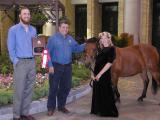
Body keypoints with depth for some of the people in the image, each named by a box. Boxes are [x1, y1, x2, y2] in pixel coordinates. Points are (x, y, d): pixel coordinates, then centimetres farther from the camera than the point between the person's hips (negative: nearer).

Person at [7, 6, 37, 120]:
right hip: (21, 62, -5)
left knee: (29, 89, 8)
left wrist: (33, 58, 1)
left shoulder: (33, 30, 13)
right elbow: (11, 48, -5)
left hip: (32, 62, 5)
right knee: (19, 90, -5)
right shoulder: (13, 29, -1)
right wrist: (15, 61, -12)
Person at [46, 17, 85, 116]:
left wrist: (85, 45, -5)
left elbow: (76, 48, 12)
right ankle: (51, 107, 12)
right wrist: (50, 65, -16)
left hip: (67, 67, 5)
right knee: (53, 87, 0)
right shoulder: (53, 38, -7)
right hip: (56, 66, -5)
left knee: (66, 87, 12)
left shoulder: (70, 39, 10)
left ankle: (61, 106, 28)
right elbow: (48, 53, -9)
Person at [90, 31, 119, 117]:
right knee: (97, 93, 13)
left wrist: (99, 74, -19)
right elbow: (96, 62, 14)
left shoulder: (111, 49, -9)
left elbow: (109, 63, -17)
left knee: (106, 93, 1)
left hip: (105, 75, -7)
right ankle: (99, 111, 28)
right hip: (97, 75, 7)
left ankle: (109, 112, 16)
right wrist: (93, 74, 2)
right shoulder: (101, 50, 13)